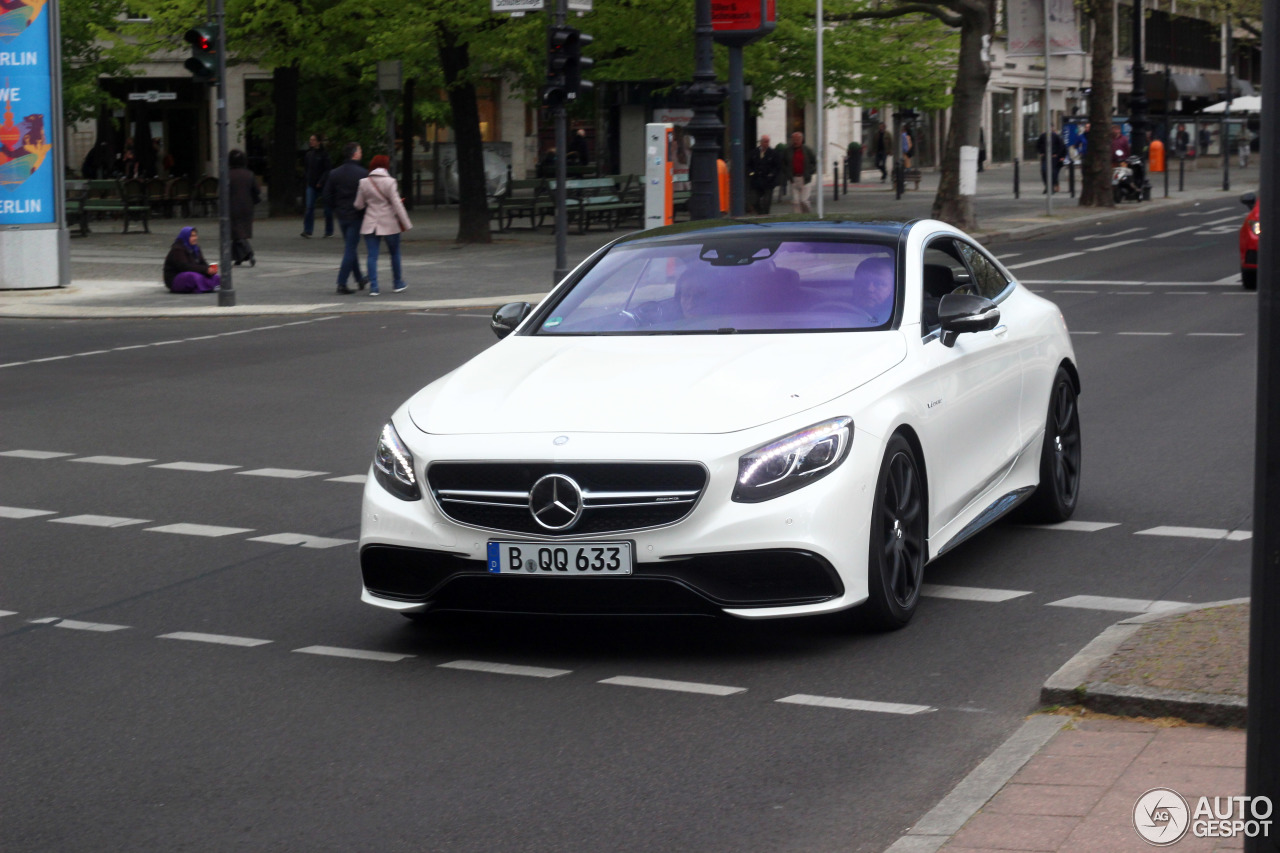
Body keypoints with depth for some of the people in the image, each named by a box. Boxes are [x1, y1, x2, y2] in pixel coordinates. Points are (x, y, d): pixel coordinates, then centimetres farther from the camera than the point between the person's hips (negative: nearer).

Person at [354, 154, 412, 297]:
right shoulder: (390, 182, -10)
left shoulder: (364, 183, -1)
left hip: (370, 224, 2)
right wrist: (406, 224, -6)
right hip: (389, 224, -2)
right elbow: (397, 204, -12)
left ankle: (373, 286, -9)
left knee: (372, 256, 1)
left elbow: (358, 205, 4)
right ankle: (397, 284, 25)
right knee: (394, 254, 15)